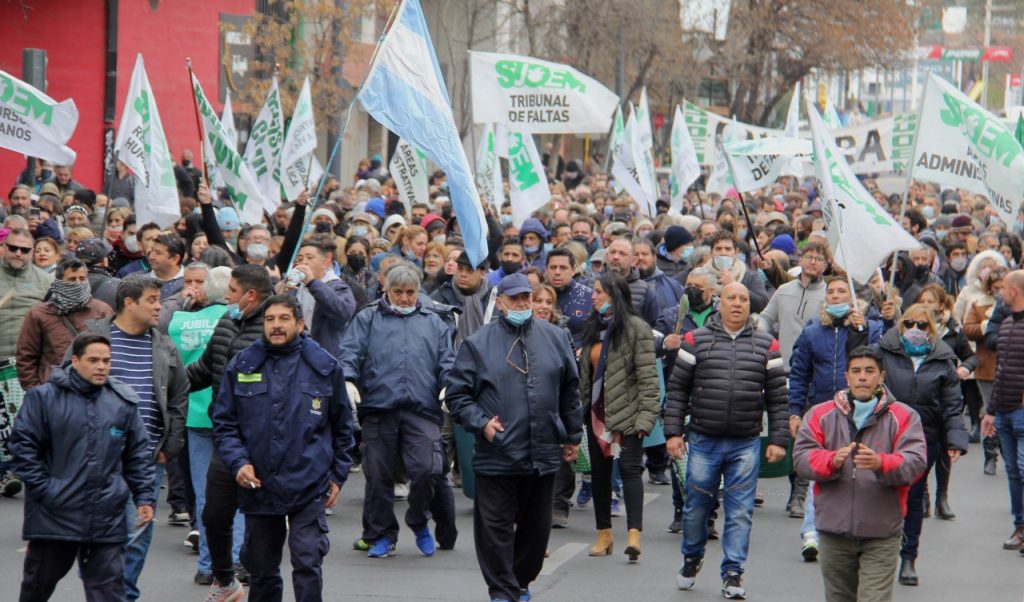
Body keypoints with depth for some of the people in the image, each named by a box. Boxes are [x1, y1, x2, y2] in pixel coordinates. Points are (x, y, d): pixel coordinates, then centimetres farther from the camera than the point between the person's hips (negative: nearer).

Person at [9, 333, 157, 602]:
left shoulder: (123, 402, 5)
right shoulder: (45, 398, -5)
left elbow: (138, 455, 11)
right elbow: (22, 446, -4)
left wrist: (145, 497, 3)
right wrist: (43, 490, -9)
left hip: (107, 519, 2)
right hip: (54, 516, -2)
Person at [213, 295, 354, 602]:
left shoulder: (324, 366, 2)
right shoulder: (241, 366, 3)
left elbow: (342, 425, 11)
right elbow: (224, 423, 7)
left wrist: (338, 475, 9)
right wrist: (238, 462, -9)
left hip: (309, 487, -2)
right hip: (258, 488, 2)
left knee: (307, 565, -9)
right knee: (261, 569, 13)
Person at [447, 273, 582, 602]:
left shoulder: (555, 337, 8)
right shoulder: (478, 343, -2)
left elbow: (569, 391, 15)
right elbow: (457, 394, 0)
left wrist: (572, 436, 16)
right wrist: (480, 423, -14)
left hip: (544, 454, 3)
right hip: (497, 455, -3)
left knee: (537, 526, 13)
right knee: (496, 528, -2)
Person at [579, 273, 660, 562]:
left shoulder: (636, 329, -9)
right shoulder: (593, 328, 14)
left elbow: (647, 377, -13)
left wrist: (645, 416, -19)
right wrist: (581, 406, 13)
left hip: (626, 413, -7)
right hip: (597, 412, 7)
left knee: (630, 468, -13)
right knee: (599, 471, 10)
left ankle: (634, 532, -20)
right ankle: (604, 533, 19)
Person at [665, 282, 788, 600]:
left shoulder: (766, 345, 5)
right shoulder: (696, 341, 2)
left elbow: (777, 397, 5)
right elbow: (677, 390, 3)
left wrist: (778, 439, 0)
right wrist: (673, 432, -3)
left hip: (746, 445, 0)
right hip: (702, 442, 0)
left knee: (740, 511, 0)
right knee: (696, 505, 9)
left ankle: (732, 574, 7)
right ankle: (692, 558, 32)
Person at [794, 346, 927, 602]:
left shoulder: (903, 417, 2)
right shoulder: (821, 415, 8)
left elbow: (915, 461, -11)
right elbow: (802, 456, -2)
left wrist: (881, 463, -30)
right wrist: (832, 461, -23)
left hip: (881, 533, -3)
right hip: (834, 530, 3)